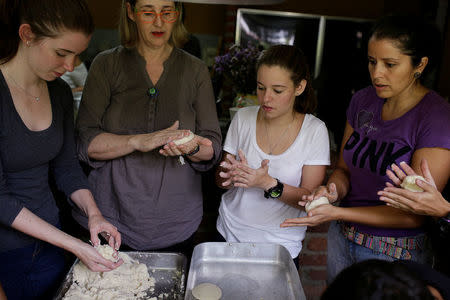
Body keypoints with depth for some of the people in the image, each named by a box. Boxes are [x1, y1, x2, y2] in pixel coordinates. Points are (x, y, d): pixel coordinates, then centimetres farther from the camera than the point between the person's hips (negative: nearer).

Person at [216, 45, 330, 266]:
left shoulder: (315, 131, -12)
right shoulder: (243, 118, -5)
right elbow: (220, 181, 0)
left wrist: (269, 184, -29)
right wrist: (231, 175, -23)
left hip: (281, 245, -2)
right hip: (231, 234, 2)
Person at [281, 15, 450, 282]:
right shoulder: (363, 100, -3)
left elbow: (414, 214, -21)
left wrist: (337, 213, -29)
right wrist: (334, 190, -17)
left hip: (396, 254, -5)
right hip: (342, 237, 5)